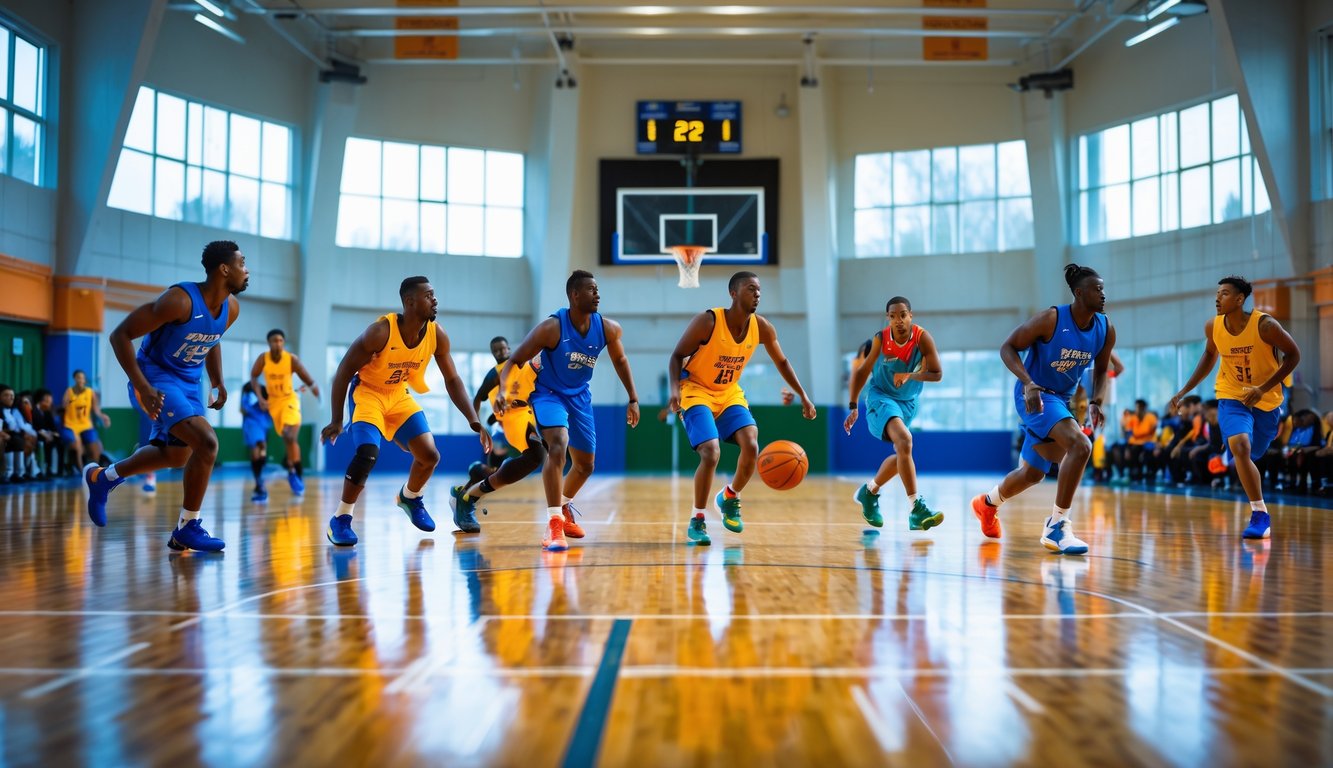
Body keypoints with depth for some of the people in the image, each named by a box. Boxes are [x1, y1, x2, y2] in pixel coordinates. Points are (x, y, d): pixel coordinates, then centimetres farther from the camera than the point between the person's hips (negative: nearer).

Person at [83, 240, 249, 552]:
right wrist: (143, 388, -29)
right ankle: (187, 528, -8)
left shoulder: (231, 308, -4)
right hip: (157, 379, -9)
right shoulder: (180, 300, -27)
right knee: (207, 442, -23)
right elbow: (120, 335, -23)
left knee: (177, 455, 23)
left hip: (188, 383, 9)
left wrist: (218, 383, 7)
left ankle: (102, 478, 45)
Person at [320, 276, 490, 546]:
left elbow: (452, 380, -4)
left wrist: (474, 423, -11)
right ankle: (339, 521, -10)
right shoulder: (381, 331, -29)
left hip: (399, 395, 6)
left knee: (430, 455, -1)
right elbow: (344, 371, -21)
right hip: (367, 392, -5)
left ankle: (410, 498, 32)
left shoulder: (437, 334, -14)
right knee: (368, 453, -27)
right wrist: (336, 421, -22)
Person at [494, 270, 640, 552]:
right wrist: (503, 391, -37)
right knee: (558, 445, -31)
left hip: (579, 396, 6)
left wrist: (633, 399, 7)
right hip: (549, 393, -5)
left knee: (586, 464, 15)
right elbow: (514, 361, -21)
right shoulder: (552, 327, -24)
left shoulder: (607, 328, -11)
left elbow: (620, 361, 9)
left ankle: (565, 509, 45)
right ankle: (554, 524, -27)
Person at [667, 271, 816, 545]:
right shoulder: (708, 321, -22)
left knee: (751, 447, -16)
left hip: (730, 393, 5)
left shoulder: (762, 327, -7)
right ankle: (696, 520, -2)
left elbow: (781, 362, 9)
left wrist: (803, 396, 6)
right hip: (696, 391, -5)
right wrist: (675, 388, -31)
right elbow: (677, 356, -15)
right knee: (711, 454, -22)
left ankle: (729, 497, 15)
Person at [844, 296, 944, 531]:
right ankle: (916, 509, -31)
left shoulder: (922, 338, -16)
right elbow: (862, 372, -5)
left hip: (908, 402, 4)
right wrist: (853, 407, -8)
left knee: (902, 453, 16)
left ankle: (869, 492, 42)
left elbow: (937, 373, -17)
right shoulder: (881, 339, -16)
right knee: (904, 441, -28)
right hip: (881, 397, -4)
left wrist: (909, 376, -33)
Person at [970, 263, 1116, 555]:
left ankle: (987, 503, 47)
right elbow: (1008, 347, -15)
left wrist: (1095, 403, -7)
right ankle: (1057, 526, -21)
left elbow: (1100, 370, 10)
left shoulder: (1106, 330, -5)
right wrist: (1028, 383, -30)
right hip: (1034, 396, -7)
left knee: (1033, 473, 19)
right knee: (1080, 445, -29)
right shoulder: (1050, 319, -21)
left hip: (1061, 400, 7)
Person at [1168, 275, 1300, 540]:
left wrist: (1263, 388, -21)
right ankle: (1260, 514, -15)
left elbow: (1293, 354, -11)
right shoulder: (1213, 327, -10)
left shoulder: (1264, 325, -22)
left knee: (1252, 453, 12)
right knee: (1239, 446, -24)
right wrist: (1185, 391, 7)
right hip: (1232, 397, 1)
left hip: (1266, 400, -1)